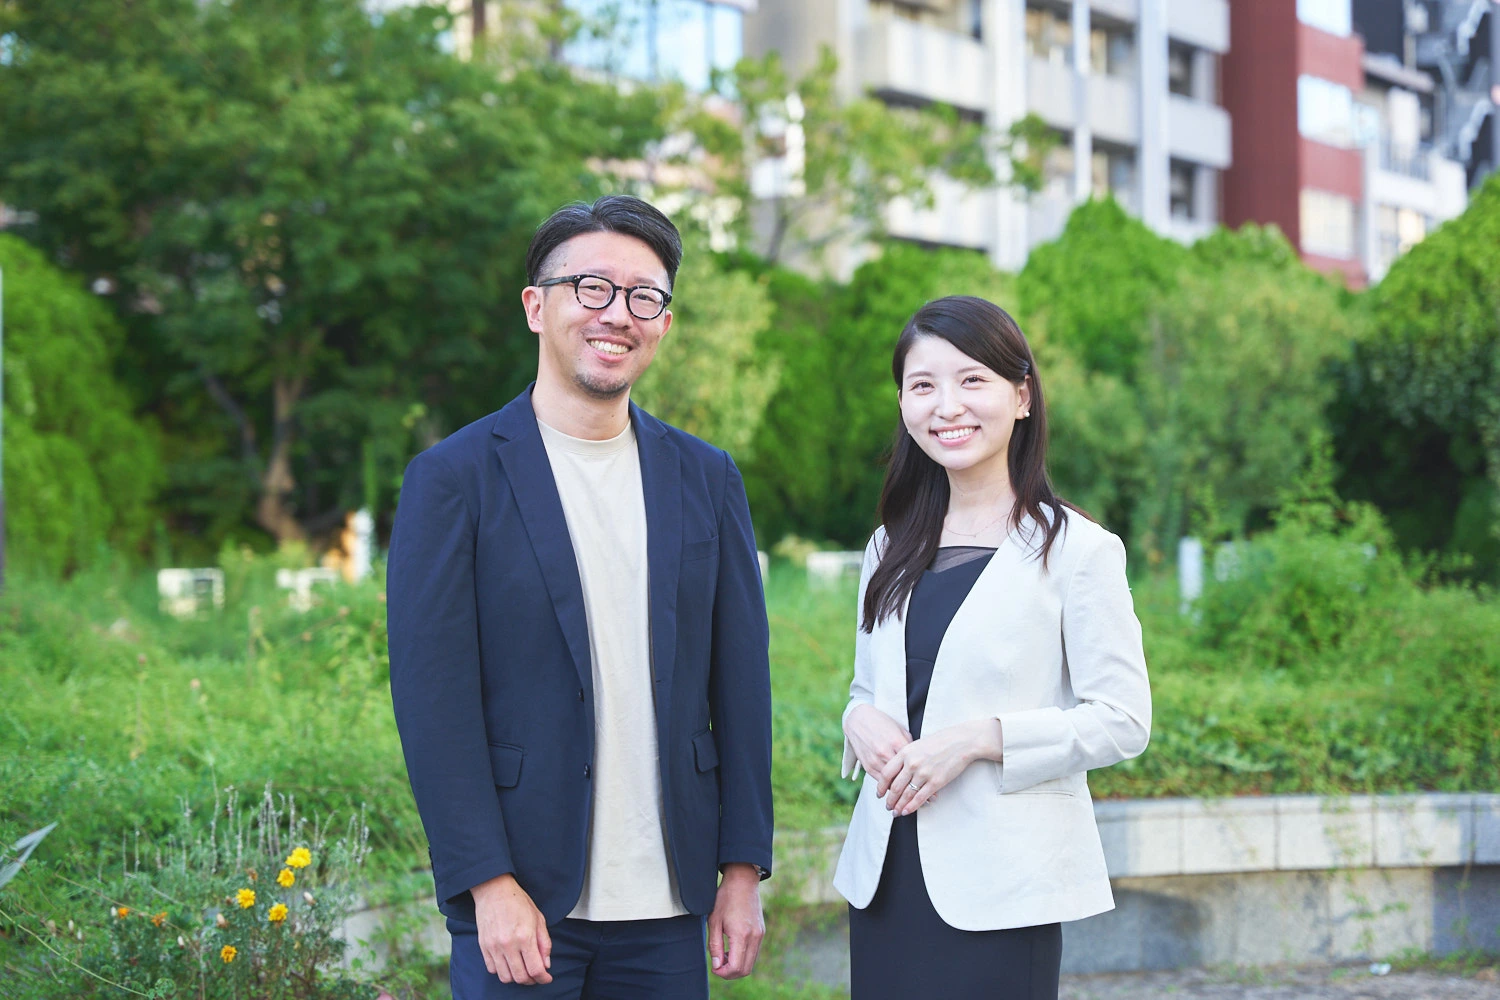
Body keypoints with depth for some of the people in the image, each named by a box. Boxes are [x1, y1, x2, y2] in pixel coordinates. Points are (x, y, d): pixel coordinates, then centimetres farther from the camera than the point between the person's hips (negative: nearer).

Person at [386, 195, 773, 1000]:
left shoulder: (706, 480, 9)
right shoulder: (453, 478, -3)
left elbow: (739, 680, 9)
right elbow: (433, 697, -7)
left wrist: (743, 870, 4)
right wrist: (489, 884, -13)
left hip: (668, 905, 4)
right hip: (521, 902, -3)